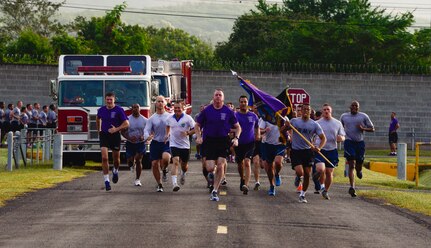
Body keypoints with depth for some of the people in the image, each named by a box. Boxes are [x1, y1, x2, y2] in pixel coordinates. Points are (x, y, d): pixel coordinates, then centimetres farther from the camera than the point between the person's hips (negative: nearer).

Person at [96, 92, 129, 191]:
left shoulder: (119, 110, -9)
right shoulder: (101, 110, 2)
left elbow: (126, 123, -12)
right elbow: (98, 119, 25)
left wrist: (116, 129, -23)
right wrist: (99, 131, 22)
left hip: (115, 136, -1)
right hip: (104, 135, 1)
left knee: (116, 158, 12)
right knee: (104, 158, -13)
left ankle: (115, 171, 46)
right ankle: (106, 181, -11)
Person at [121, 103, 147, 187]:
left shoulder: (144, 120, 0)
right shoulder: (127, 119, -2)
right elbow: (123, 131, -1)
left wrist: (144, 137, -18)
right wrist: (129, 138, -20)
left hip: (140, 143, 0)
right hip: (130, 143, 0)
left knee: (138, 161, -8)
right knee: (130, 161, 1)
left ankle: (137, 179, 2)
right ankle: (132, 164, 40)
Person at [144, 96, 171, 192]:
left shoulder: (169, 116, 3)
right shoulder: (152, 118, 5)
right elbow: (146, 130, -3)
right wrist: (148, 136, -26)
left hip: (167, 143, -2)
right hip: (155, 143, 2)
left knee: (165, 157, -30)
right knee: (154, 164, -1)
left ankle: (164, 170, 5)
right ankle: (159, 184, 15)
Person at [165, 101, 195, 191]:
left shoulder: (187, 118, -8)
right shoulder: (170, 118, 2)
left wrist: (188, 133, -21)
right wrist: (167, 134, 16)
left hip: (185, 145, 0)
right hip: (174, 144, 0)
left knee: (184, 165, 14)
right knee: (176, 162, -19)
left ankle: (183, 174, 51)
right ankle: (174, 183, -27)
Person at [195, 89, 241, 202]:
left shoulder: (228, 111, 2)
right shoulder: (207, 110, 2)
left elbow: (238, 127, 10)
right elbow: (197, 125, 12)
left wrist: (236, 138, -5)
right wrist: (198, 136, -5)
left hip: (223, 141, 0)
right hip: (209, 141, 0)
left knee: (220, 166, -7)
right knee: (210, 167, -10)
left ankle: (214, 191, 4)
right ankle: (211, 173, 29)